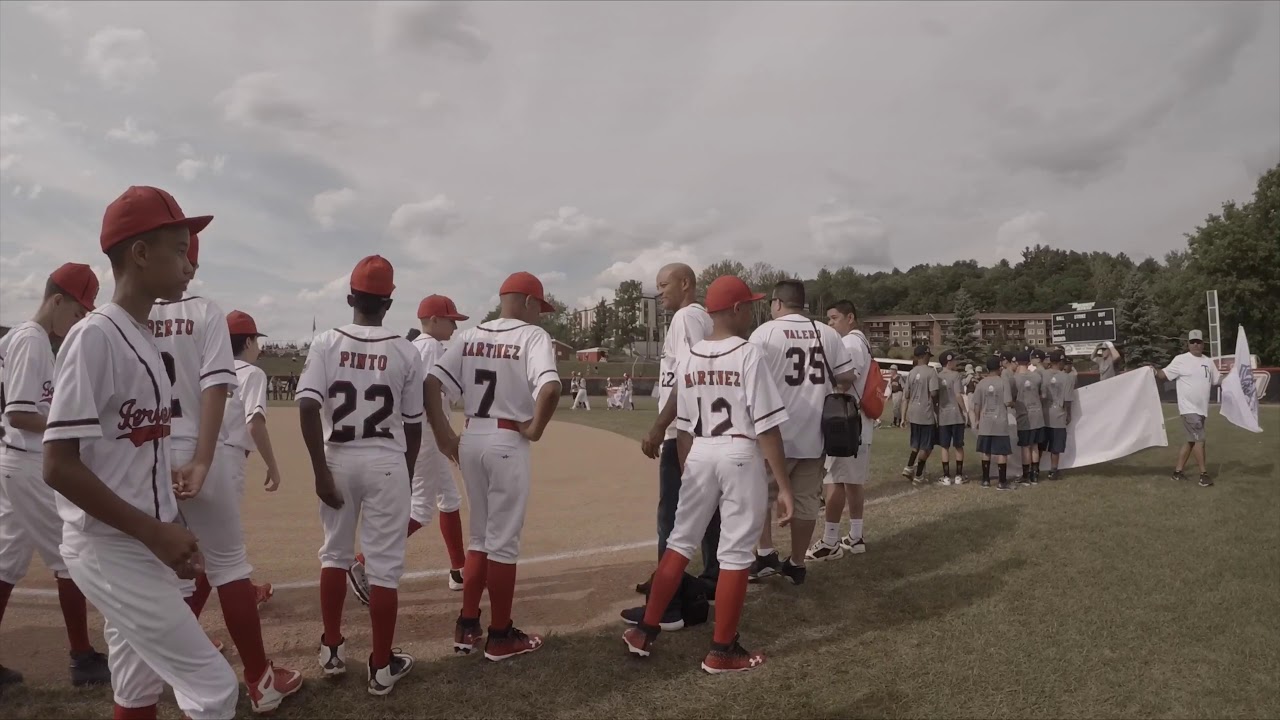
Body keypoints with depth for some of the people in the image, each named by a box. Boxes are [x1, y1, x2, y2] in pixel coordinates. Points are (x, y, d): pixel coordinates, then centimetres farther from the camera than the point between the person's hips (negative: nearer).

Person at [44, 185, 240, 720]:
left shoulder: (145, 339, 10)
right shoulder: (95, 336, -17)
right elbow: (58, 465, -21)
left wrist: (167, 534, 12)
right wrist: (154, 531, -20)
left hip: (139, 548, 9)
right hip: (111, 551, -9)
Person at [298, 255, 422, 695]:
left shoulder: (325, 343, -2)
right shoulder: (406, 352, -3)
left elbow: (307, 408, -13)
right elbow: (413, 425, 2)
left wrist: (321, 472, -10)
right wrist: (407, 474, 16)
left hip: (338, 460, 2)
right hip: (386, 463, -2)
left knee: (335, 553, 21)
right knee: (384, 565, 5)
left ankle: (332, 650, 28)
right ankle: (382, 666, 14)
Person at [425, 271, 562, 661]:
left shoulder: (469, 335, 9)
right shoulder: (533, 335, -8)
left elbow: (430, 383, 2)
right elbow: (550, 388, -25)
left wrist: (443, 435, 5)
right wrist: (535, 428, -11)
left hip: (470, 440, 6)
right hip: (508, 443, -6)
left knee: (480, 536, 19)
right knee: (503, 540, 4)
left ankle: (467, 627, 24)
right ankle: (500, 636, 16)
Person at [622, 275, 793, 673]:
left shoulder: (688, 358, 6)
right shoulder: (749, 354, -10)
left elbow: (684, 429, 10)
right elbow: (766, 427, -13)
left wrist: (687, 474, 20)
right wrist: (784, 486, -10)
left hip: (698, 455, 5)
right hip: (741, 456, -5)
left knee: (680, 542, 16)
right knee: (735, 553, 5)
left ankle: (645, 631, 23)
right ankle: (722, 650, 14)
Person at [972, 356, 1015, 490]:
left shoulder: (981, 383, 1)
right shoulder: (1003, 383, -8)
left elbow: (977, 405, 3)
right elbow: (1008, 402, -12)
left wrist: (978, 419, 13)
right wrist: (1014, 404, 11)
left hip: (985, 423, 3)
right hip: (1000, 423, -3)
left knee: (985, 452, 11)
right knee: (1001, 453, 1)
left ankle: (986, 480, 15)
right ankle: (1002, 482, 3)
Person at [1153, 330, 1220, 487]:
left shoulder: (1208, 362, 12)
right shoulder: (1181, 360, -7)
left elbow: (1218, 380, 20)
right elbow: (1164, 375, -10)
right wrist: (1155, 371, -30)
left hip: (1202, 408, 7)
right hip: (1189, 408, -7)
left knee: (1191, 440, 12)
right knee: (1199, 440, -9)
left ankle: (1177, 471, 21)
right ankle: (1204, 474, 0)